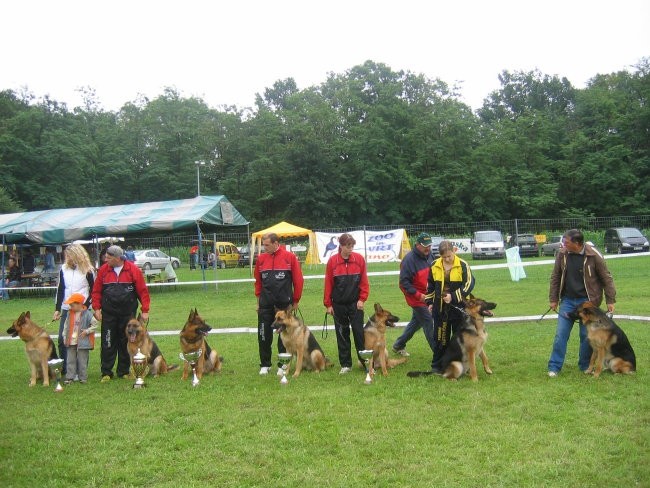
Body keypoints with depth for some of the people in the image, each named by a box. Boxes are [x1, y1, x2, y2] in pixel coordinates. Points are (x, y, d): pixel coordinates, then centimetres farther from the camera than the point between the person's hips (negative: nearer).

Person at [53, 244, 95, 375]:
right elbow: (60, 290, 11)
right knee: (62, 339, 4)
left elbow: (93, 291, -1)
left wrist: (86, 306, -11)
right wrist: (57, 309, 6)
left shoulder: (88, 270, -5)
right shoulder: (64, 269, 7)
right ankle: (63, 368, 16)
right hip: (66, 309, 4)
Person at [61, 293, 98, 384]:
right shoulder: (69, 313, 6)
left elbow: (95, 324, -7)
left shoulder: (87, 314, -10)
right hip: (71, 342, 5)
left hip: (82, 342, -5)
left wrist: (86, 331, -14)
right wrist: (65, 337, 8)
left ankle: (83, 378, 11)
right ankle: (69, 377, 12)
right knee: (71, 360, 7)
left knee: (82, 361, 3)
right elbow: (66, 326, 13)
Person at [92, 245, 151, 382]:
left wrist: (145, 310, -7)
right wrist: (96, 308, -3)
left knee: (126, 343, 7)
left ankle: (124, 371, 18)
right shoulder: (103, 270, 2)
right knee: (107, 343, 0)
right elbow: (96, 291, 5)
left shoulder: (133, 270, -4)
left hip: (128, 313, -1)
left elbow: (143, 291, -4)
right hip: (108, 314, 1)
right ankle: (106, 372, 7)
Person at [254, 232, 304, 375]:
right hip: (265, 305, 3)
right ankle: (265, 365, 15)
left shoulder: (290, 257, -5)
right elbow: (258, 281, 12)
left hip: (284, 304, -3)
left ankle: (283, 365, 15)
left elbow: (298, 280, -3)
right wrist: (259, 299, 10)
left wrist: (295, 301, -1)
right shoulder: (261, 259, 5)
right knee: (264, 335, 3)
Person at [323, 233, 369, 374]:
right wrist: (328, 304, 1)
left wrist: (362, 299, -6)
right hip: (339, 304, 1)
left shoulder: (359, 259, -3)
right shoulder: (332, 261, -4)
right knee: (342, 334, 7)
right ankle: (345, 365, 15)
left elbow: (364, 281, 1)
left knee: (359, 332, -2)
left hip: (355, 303, -1)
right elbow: (328, 283, 0)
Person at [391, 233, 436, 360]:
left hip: (426, 296, 8)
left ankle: (398, 345, 35)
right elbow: (404, 282, -19)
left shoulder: (428, 255, 5)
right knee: (429, 324, -6)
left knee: (416, 322, 19)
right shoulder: (409, 259, -20)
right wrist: (418, 295, -22)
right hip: (416, 297, -8)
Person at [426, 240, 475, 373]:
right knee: (440, 337, 7)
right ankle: (437, 365, 16)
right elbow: (430, 285, 15)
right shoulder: (435, 266, 3)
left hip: (458, 307, -2)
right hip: (440, 307, 3)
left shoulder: (463, 265, -9)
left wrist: (453, 297, -19)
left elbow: (469, 284, -12)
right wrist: (430, 302, 12)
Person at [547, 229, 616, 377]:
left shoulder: (593, 255, -12)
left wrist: (610, 301, -4)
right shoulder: (562, 254, -3)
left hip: (588, 301, -2)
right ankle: (554, 367, 6)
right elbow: (555, 277, 7)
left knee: (587, 335, 4)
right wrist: (553, 299, 7)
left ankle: (585, 366, 21)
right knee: (560, 334, 0)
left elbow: (606, 278, -4)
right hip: (567, 300, 2)